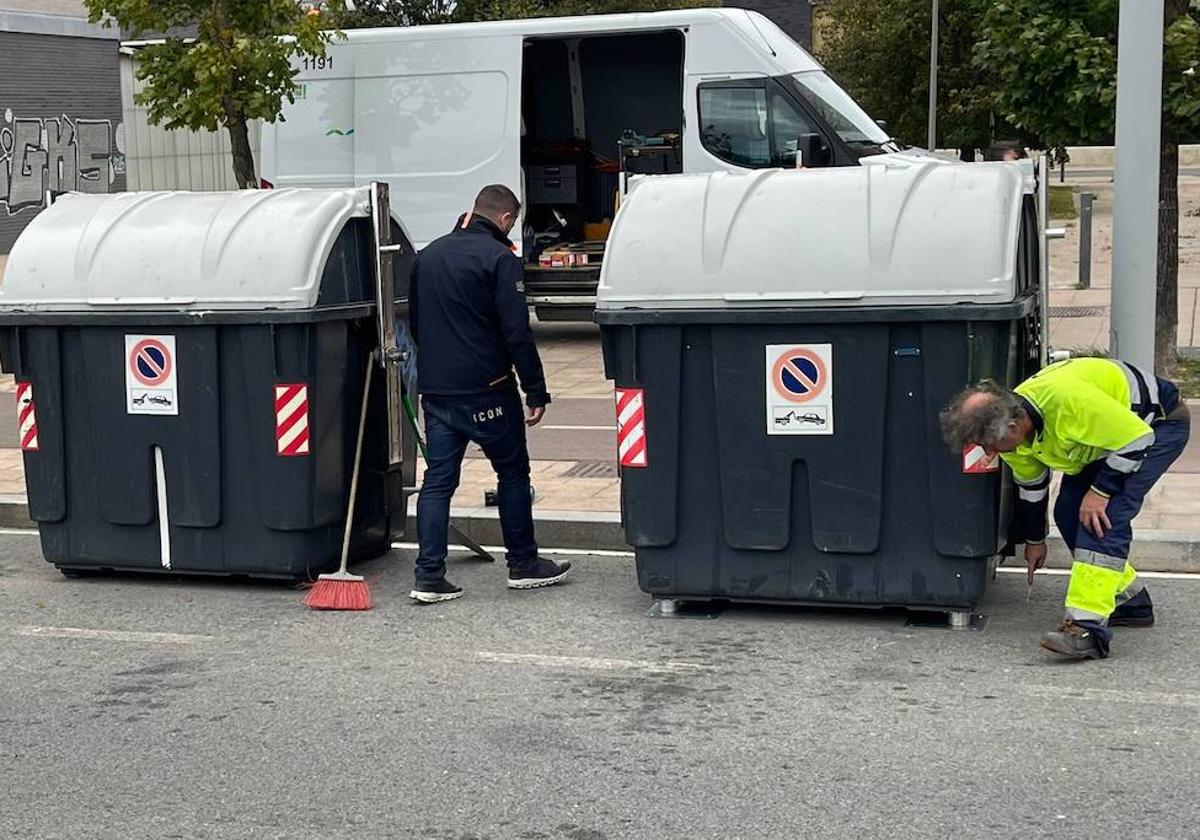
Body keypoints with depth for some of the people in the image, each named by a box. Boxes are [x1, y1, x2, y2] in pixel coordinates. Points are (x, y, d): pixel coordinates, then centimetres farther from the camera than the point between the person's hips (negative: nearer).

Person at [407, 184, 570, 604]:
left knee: (437, 479, 6)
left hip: (435, 391, 6)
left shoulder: (428, 255, 12)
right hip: (487, 391, -6)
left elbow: (415, 323, 21)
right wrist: (536, 392, -11)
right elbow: (517, 333, -15)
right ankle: (523, 564, 20)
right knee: (513, 474, 10)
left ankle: (429, 576, 0)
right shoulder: (499, 258, -11)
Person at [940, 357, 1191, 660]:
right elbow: (1030, 484, 7)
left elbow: (1138, 438, -30)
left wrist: (1100, 491, -26)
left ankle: (1087, 627, -26)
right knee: (1069, 512, 4)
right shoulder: (1014, 428, -13)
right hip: (1109, 429, 9)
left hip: (1160, 422, -9)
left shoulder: (1068, 401, -41)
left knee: (1104, 516, -22)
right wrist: (1035, 540, 18)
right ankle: (1131, 601, 21)